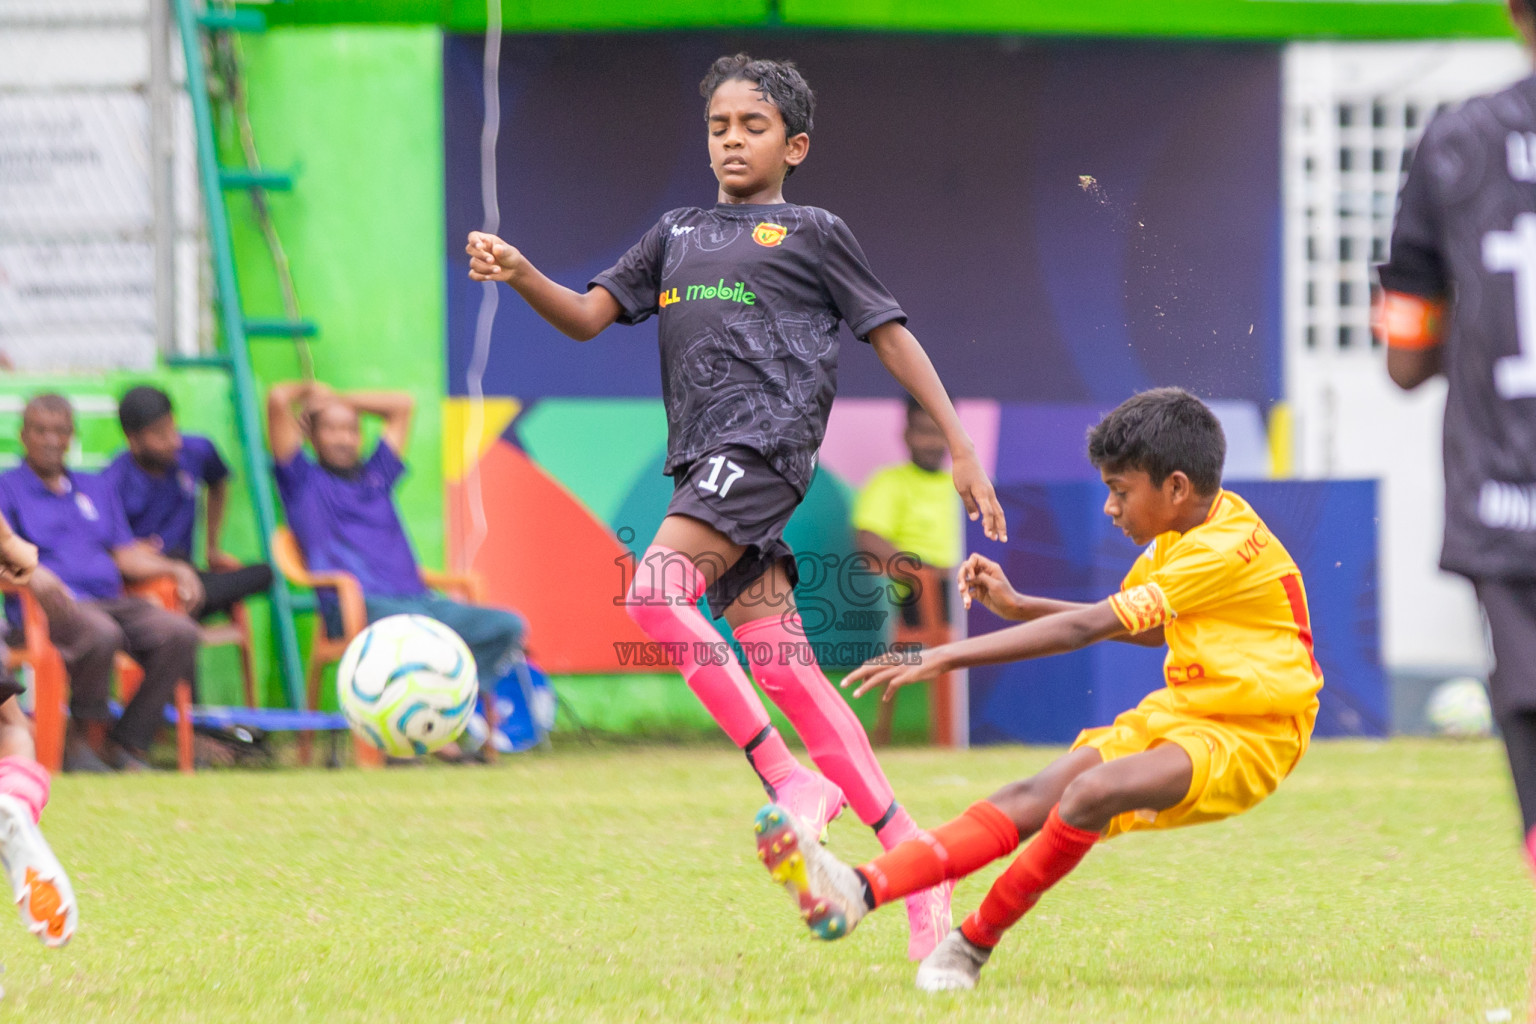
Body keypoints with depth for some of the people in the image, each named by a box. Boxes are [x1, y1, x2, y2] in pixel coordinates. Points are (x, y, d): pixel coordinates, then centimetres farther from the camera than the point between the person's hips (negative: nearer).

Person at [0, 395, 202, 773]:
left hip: (111, 599, 6)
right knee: (100, 634, -40)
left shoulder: (96, 489, 28)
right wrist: (32, 573, -26)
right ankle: (86, 740, -21)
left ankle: (127, 745, -20)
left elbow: (127, 555, 23)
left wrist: (175, 569, 5)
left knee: (178, 632, -24)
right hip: (53, 603, -6)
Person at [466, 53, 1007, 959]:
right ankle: (908, 850, 1)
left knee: (655, 593, -24)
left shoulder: (812, 232, 10)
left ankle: (793, 780, -20)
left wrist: (962, 452, 7)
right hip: (706, 460, 6)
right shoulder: (677, 233, 24)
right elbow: (588, 316, 15)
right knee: (780, 663, 0)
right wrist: (521, 277, -6)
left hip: (767, 436, -6)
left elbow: (893, 336, 11)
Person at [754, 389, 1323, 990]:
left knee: (1090, 792, -33)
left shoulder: (1224, 551, -22)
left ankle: (974, 942, -18)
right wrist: (1017, 606, 9)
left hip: (1244, 737, -9)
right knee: (1032, 799, -12)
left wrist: (947, 658, -27)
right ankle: (858, 891, -28)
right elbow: (1146, 626, 22)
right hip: (1179, 712, 9)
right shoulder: (1183, 534, 7)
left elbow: (1086, 627, -26)